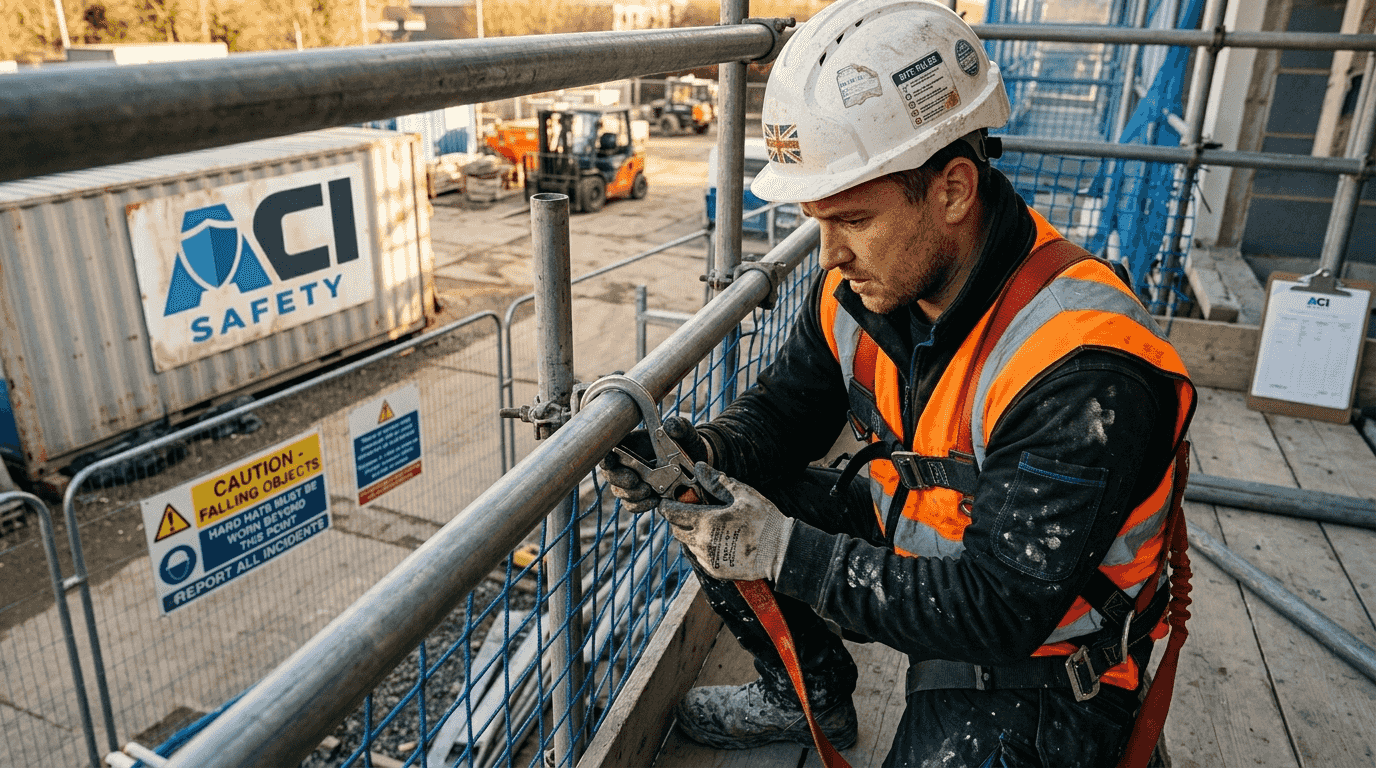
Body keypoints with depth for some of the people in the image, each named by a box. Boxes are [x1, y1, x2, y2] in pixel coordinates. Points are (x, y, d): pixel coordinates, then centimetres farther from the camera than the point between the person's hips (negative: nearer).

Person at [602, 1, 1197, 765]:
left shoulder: (1084, 376, -34)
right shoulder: (859, 288, -11)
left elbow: (1006, 612, -32)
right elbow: (783, 410, 3)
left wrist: (784, 551, -33)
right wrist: (702, 452, -20)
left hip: (1040, 655, -6)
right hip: (913, 548, 7)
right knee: (713, 516, -1)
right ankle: (815, 697, 20)